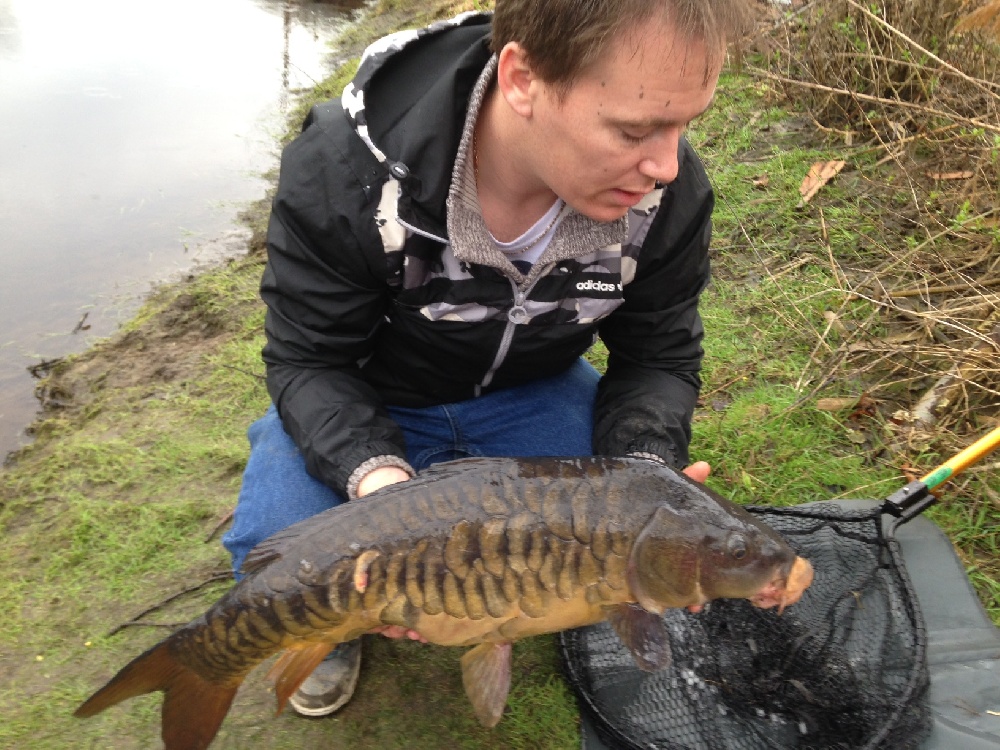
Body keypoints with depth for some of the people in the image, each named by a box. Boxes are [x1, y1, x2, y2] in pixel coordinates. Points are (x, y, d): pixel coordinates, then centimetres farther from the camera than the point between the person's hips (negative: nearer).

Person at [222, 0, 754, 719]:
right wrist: (373, 473, -41)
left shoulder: (669, 192, -24)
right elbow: (308, 359, -20)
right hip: (370, 402, -2)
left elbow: (659, 358, -10)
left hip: (534, 391, 3)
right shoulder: (344, 167, -32)